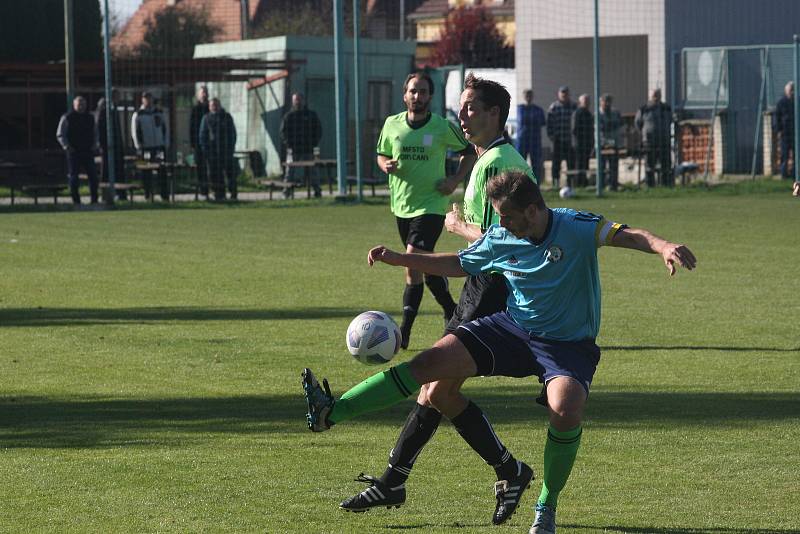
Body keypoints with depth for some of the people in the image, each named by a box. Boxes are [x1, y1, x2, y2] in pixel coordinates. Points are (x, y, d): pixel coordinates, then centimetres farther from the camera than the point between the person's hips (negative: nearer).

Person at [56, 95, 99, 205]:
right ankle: (76, 201, 4)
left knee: (93, 175, -2)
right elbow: (60, 135, -1)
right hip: (73, 152, -3)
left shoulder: (90, 118, 12)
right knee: (73, 176, -2)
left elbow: (95, 133, 24)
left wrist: (94, 145, 8)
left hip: (88, 152, 4)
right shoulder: (67, 118, -2)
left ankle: (94, 200, 5)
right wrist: (67, 147, -11)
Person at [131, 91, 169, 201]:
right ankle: (148, 195, 6)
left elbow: (165, 129, 14)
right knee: (147, 174, 0)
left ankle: (165, 195, 6)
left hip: (160, 147, 3)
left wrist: (166, 144, 5)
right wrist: (139, 147, -7)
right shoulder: (138, 115, 1)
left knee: (162, 172, 2)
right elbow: (135, 132, -1)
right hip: (146, 148, -3)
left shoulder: (159, 113, 11)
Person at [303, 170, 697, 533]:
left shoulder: (575, 228, -16)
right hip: (512, 328, 4)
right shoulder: (499, 239, -1)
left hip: (569, 344, -4)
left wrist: (663, 246, -49)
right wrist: (398, 259, 12)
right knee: (433, 360, -13)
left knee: (566, 409, -33)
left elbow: (625, 235, -28)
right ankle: (332, 412, -16)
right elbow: (459, 264, 16)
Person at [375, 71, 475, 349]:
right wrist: (386, 165, -7)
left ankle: (404, 330, -15)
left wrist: (456, 180, -7)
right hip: (402, 206, 5)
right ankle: (452, 313, 36)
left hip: (431, 204, -5)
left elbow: (470, 151, 6)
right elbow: (382, 154, 16)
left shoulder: (443, 127, -7)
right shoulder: (392, 124, 2)